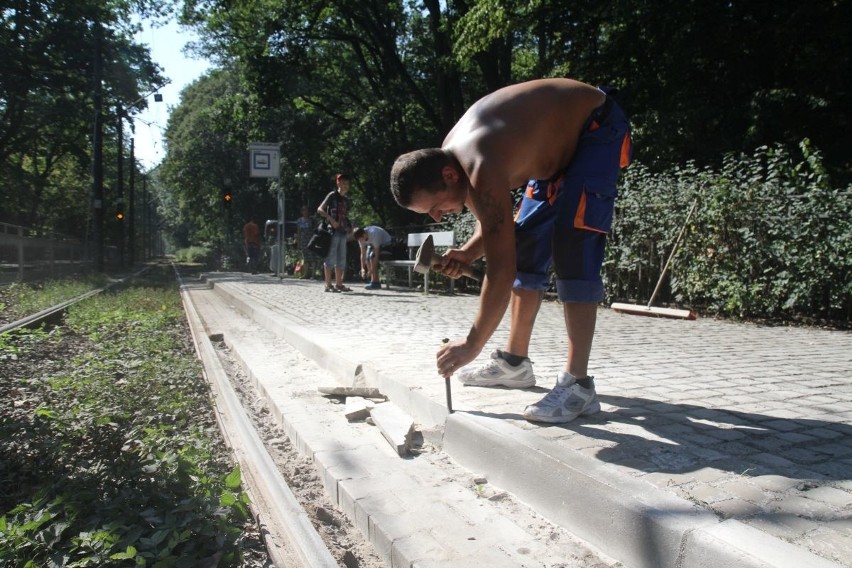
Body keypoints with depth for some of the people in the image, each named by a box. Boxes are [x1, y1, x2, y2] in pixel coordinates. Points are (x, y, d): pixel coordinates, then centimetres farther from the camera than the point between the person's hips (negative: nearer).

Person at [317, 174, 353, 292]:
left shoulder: (346, 200, 18)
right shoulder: (332, 195, -3)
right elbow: (320, 209, -11)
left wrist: (348, 227, 8)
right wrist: (331, 220, -22)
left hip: (342, 232, 8)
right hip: (332, 231, -8)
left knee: (341, 259, 9)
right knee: (331, 258, -7)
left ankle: (338, 284, 15)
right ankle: (328, 285, -4)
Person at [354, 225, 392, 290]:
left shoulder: (374, 234, -37)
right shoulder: (361, 237, -16)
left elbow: (376, 254, -36)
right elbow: (363, 254, -13)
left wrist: (372, 269, -35)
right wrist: (362, 268, -22)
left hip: (386, 244, -7)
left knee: (372, 256, -28)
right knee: (367, 258, -13)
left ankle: (375, 282, -25)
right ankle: (375, 281, -5)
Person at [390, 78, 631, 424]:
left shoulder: (482, 170, -38)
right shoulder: (447, 157, -9)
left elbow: (502, 269, -36)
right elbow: (493, 225, 5)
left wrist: (472, 344, -28)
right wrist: (468, 253, -16)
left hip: (599, 129, -9)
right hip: (557, 143, 9)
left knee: (573, 248, -22)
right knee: (526, 245, 5)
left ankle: (577, 384, -19)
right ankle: (515, 362, 14)